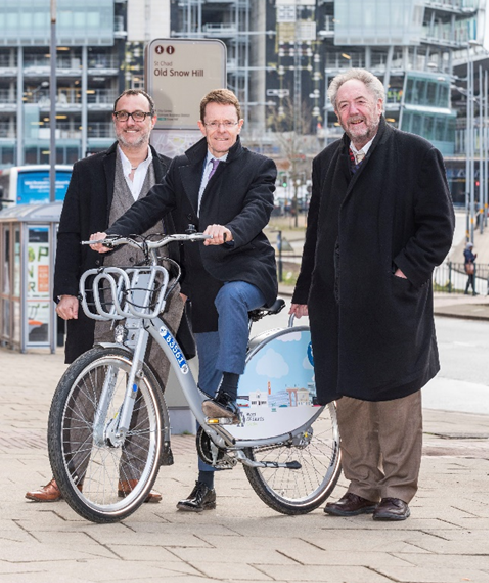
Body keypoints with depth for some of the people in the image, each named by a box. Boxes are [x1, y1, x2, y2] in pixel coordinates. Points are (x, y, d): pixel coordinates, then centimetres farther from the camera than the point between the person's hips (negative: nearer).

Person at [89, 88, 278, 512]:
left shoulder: (258, 167, 2)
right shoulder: (182, 169, 14)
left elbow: (258, 210, -15)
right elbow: (153, 205, 2)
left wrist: (229, 231, -37)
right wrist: (113, 234, -16)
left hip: (247, 270, -4)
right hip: (204, 282, 4)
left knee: (230, 296, -41)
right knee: (205, 383, 5)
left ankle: (229, 398, -43)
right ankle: (205, 485, 10)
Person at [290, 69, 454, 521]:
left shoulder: (416, 155, -1)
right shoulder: (327, 162, 17)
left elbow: (438, 225, -3)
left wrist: (406, 271, -12)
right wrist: (305, 291, 17)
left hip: (392, 300, -5)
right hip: (339, 304, 5)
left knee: (396, 397, -1)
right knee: (349, 396, 6)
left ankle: (397, 492, 6)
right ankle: (362, 487, 14)